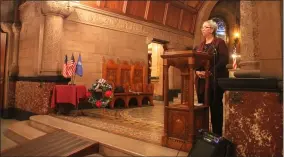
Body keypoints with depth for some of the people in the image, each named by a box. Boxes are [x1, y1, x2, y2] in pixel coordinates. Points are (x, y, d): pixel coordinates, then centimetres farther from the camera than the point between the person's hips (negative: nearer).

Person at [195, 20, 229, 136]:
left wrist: (210, 72, -21)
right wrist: (197, 71, -7)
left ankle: (217, 133, 9)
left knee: (215, 106, -1)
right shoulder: (201, 45, 19)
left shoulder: (219, 42, -1)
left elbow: (224, 60, -12)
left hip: (215, 79, -6)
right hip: (201, 80, 6)